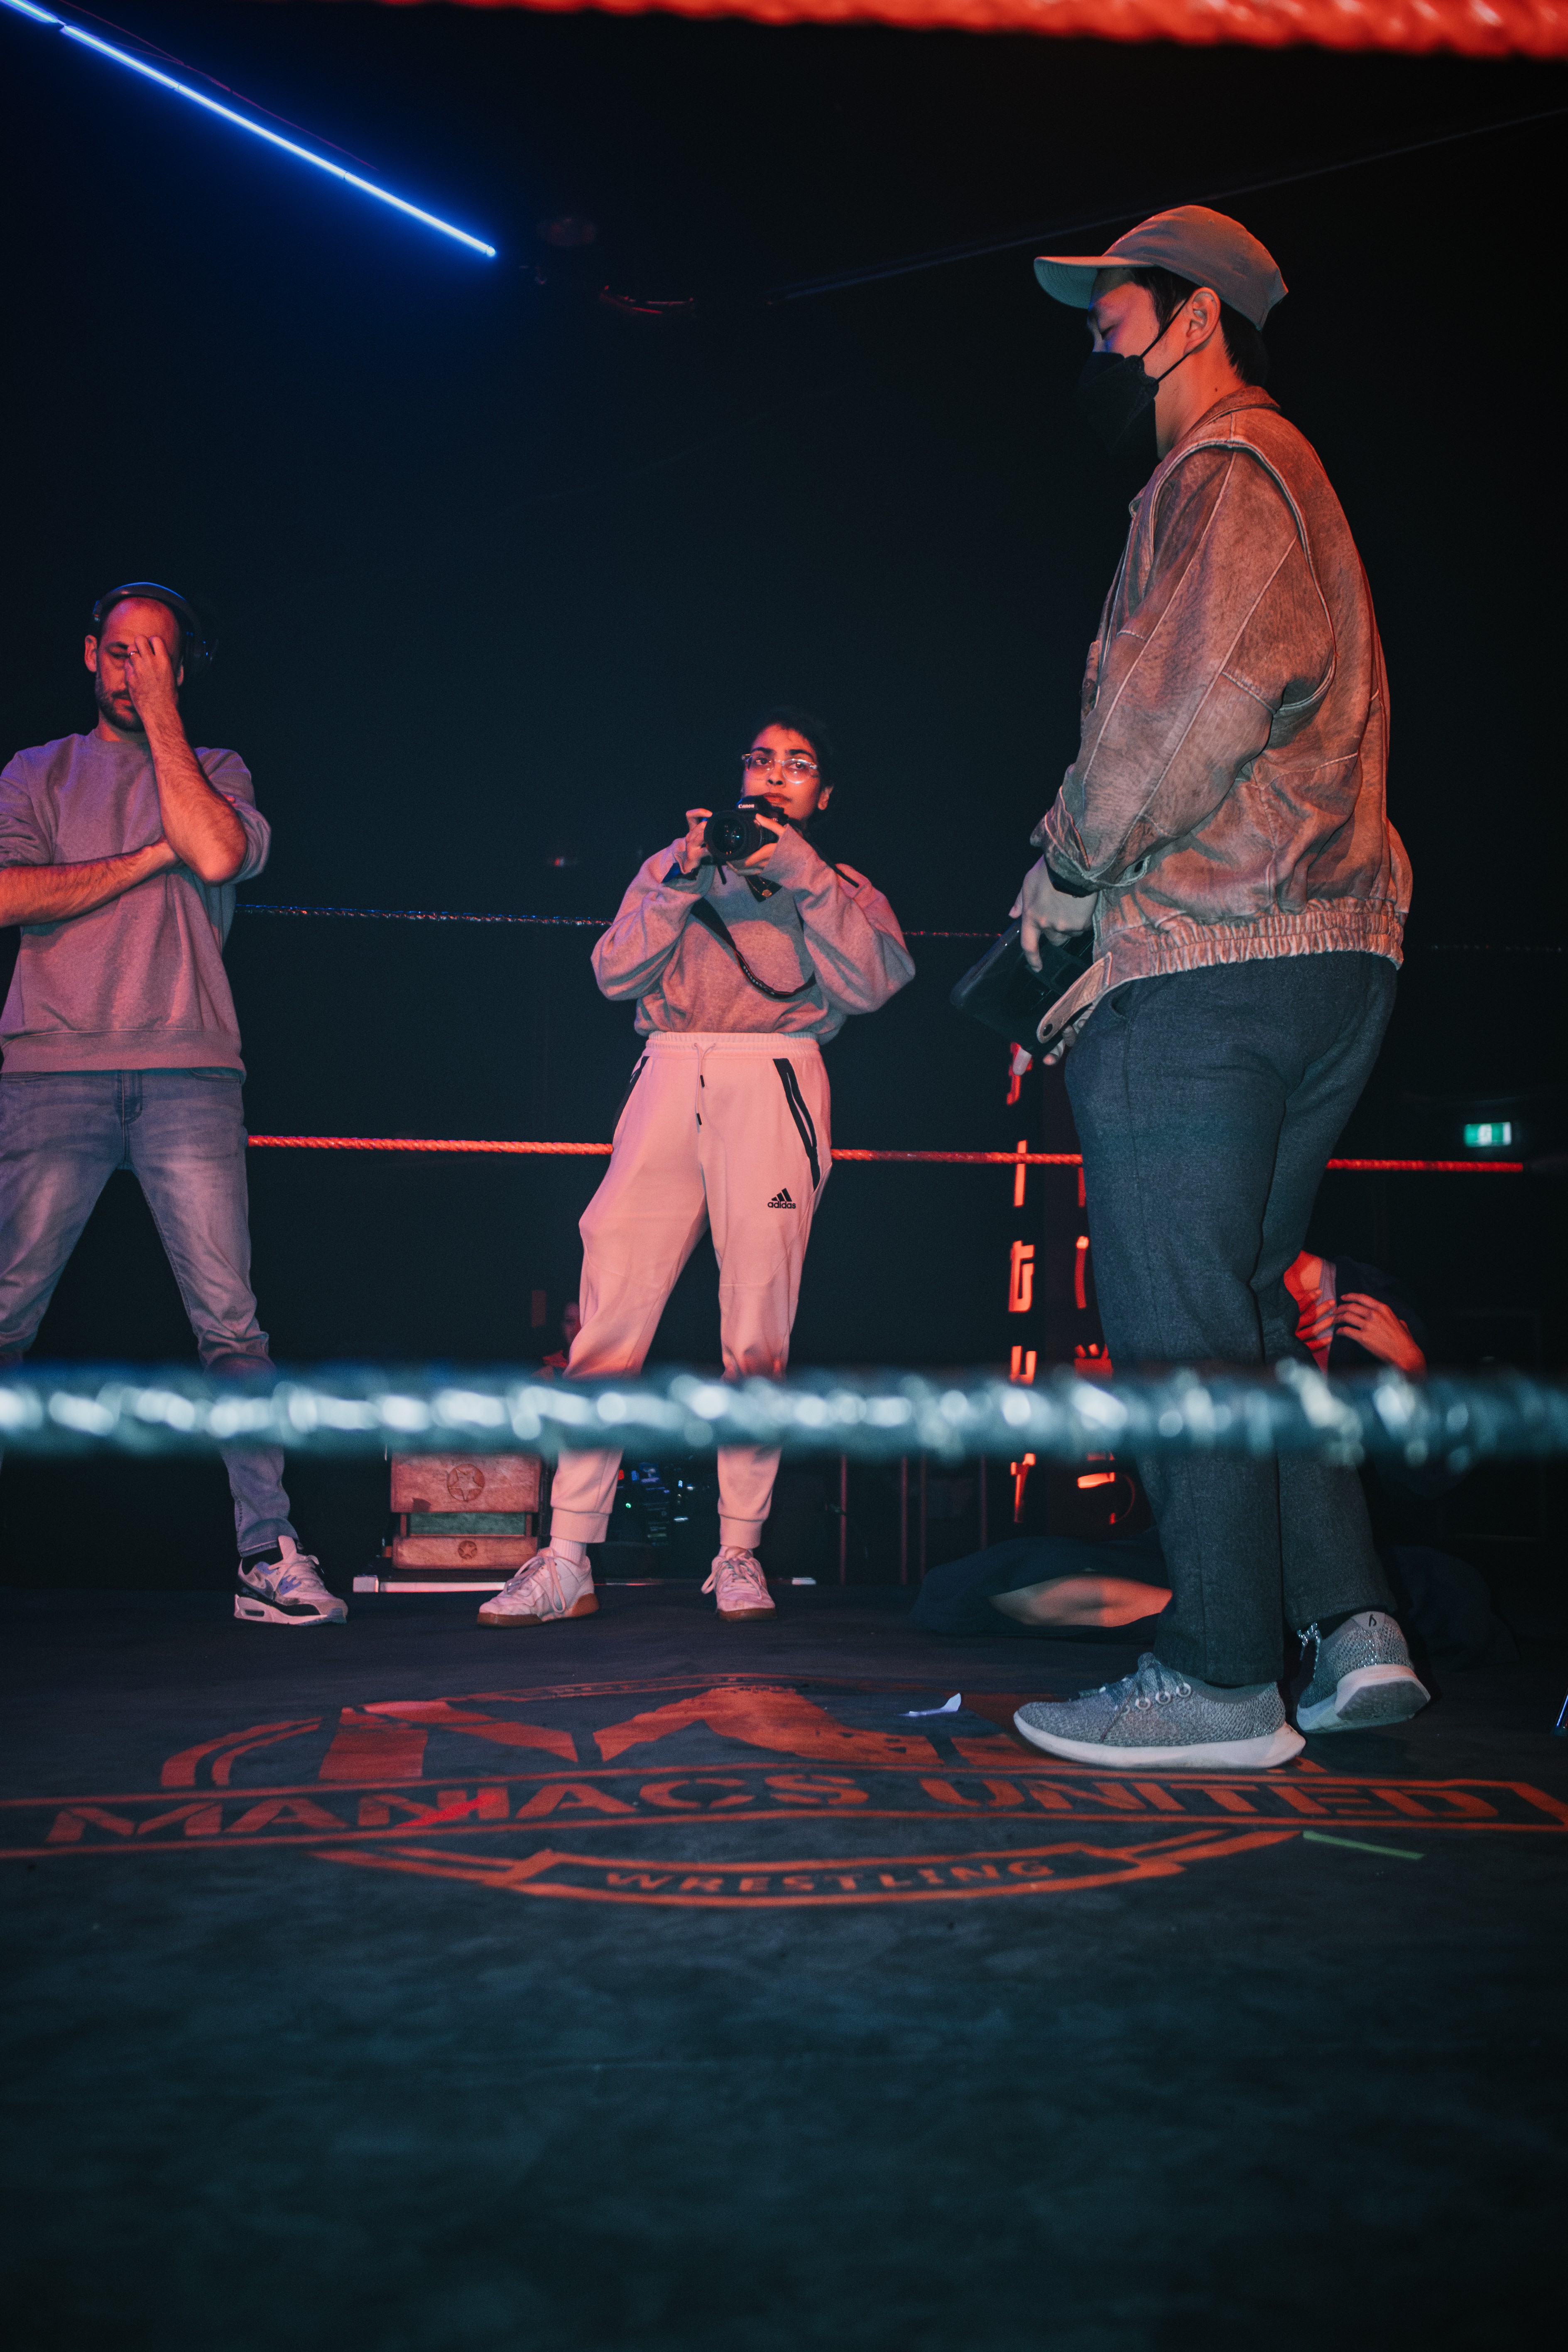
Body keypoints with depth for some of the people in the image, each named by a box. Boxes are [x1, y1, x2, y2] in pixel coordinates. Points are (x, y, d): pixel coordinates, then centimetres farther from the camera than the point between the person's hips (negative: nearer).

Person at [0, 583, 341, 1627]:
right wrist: (150, 858, -1)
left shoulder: (216, 771, 16)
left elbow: (217, 855, -7)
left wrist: (161, 715, 1)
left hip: (187, 1077, -1)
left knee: (230, 1323, -6)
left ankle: (271, 1555, -4)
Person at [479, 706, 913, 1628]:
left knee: (758, 1322, -9)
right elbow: (615, 972, 11)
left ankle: (739, 1553, 1)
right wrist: (683, 880, 1)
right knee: (613, 1298, -10)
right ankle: (569, 1562, -9)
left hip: (774, 1079, -1)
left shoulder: (841, 891, 22)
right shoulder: (673, 865, 26)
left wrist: (803, 875, -4)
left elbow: (870, 983, 1)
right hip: (670, 1075, 1)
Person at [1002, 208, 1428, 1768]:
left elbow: (1190, 704, -18)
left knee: (1180, 1323, -6)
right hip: (1327, 957, 10)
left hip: (1212, 965, -10)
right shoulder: (1286, 479, 28)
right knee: (1241, 1309, 13)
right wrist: (1123, 928, 19)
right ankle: (1352, 1626, 11)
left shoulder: (1225, 470, -4)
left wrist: (1069, 869, -5)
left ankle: (1222, 1679, 0)